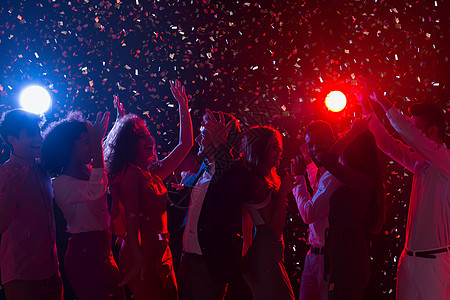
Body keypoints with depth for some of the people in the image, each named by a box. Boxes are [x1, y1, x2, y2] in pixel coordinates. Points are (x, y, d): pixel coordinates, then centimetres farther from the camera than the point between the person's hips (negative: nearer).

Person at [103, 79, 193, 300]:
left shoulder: (154, 173, 17)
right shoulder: (131, 173, -6)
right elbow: (131, 219, -15)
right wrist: (138, 259, -23)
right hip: (141, 254, -8)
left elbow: (185, 145, 25)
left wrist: (183, 107, 25)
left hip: (160, 251, 8)